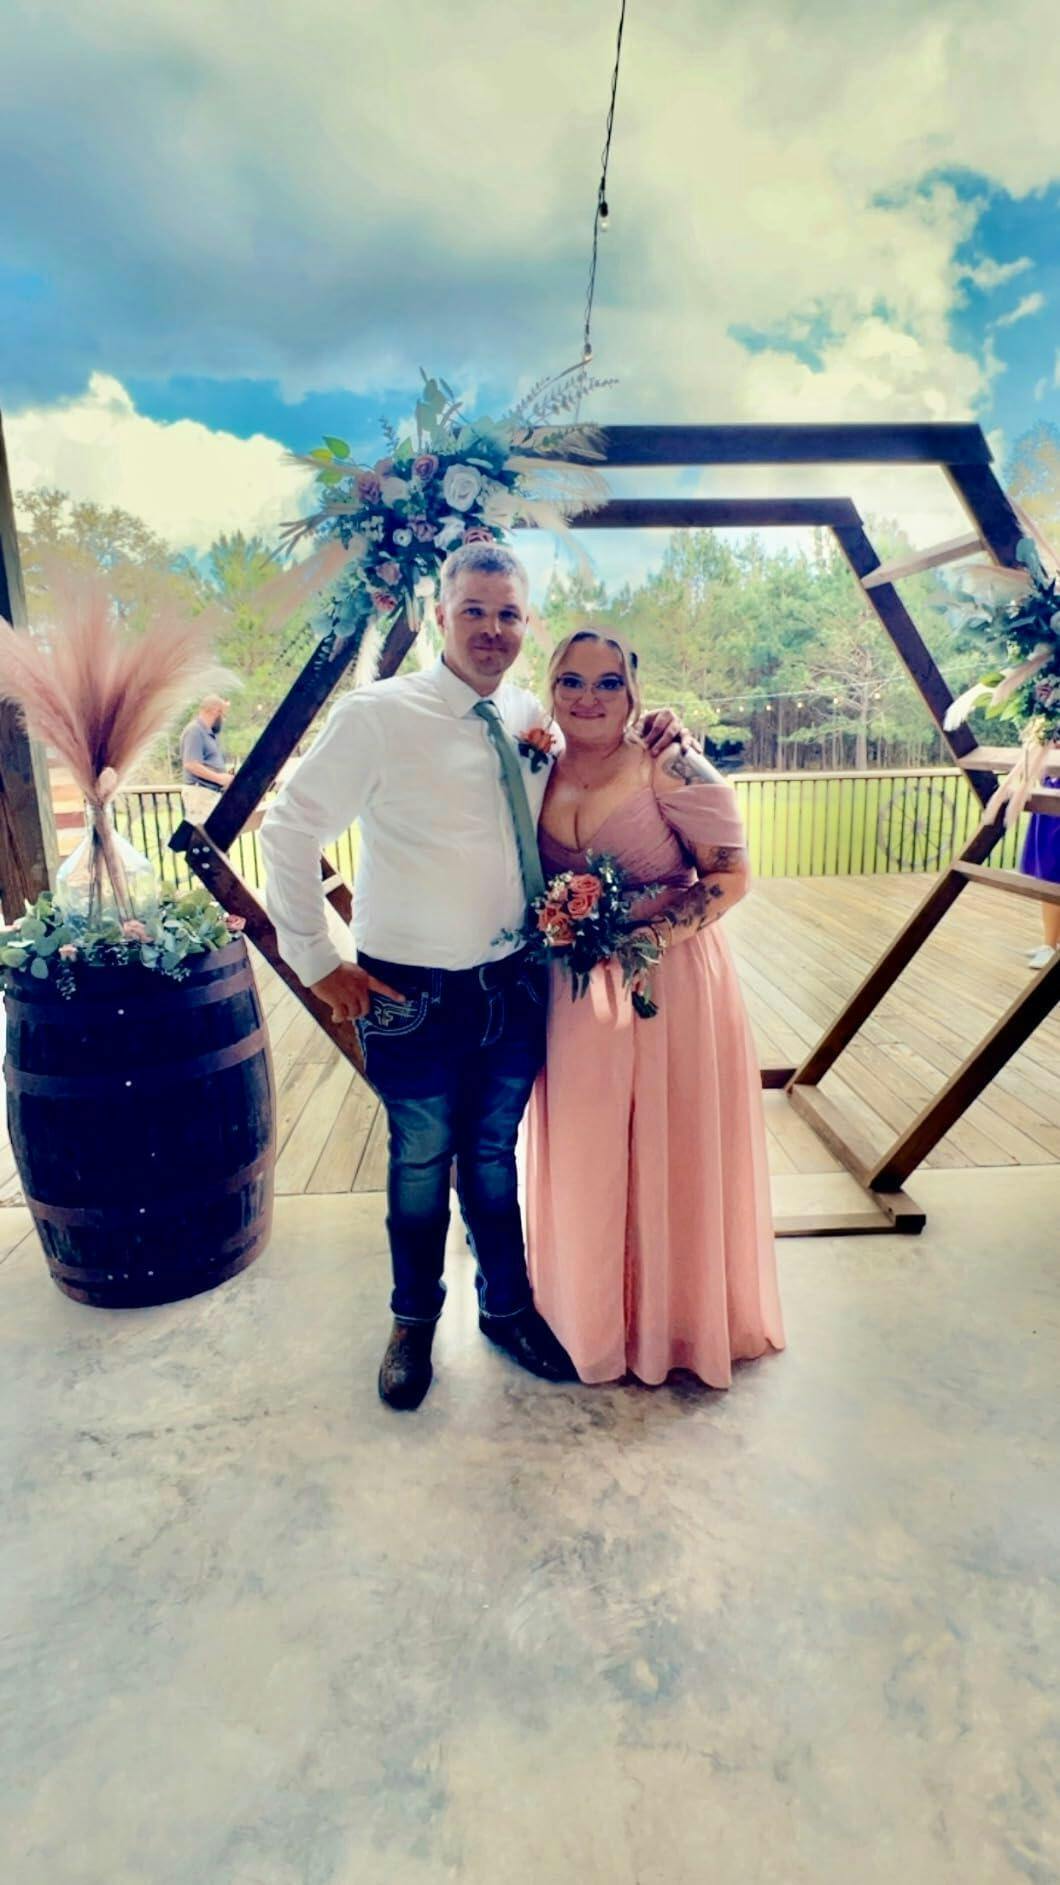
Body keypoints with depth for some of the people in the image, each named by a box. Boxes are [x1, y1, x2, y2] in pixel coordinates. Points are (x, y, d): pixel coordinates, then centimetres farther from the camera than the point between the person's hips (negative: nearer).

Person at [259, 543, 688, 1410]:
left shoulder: (535, 717, 2)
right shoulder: (379, 714, -12)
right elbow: (289, 831, -9)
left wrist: (649, 740, -1)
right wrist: (317, 962, -9)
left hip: (517, 985, 4)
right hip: (414, 995, -4)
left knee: (494, 1155, 21)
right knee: (420, 1164, 16)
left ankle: (508, 1307, 43)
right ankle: (415, 1320, 41)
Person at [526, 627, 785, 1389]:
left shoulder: (670, 768, -11)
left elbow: (731, 874, -11)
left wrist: (657, 936, -23)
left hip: (671, 979, -4)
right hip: (577, 990, 5)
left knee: (673, 1151, 8)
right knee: (585, 1153, 14)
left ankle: (681, 1318, 33)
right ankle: (593, 1315, 38)